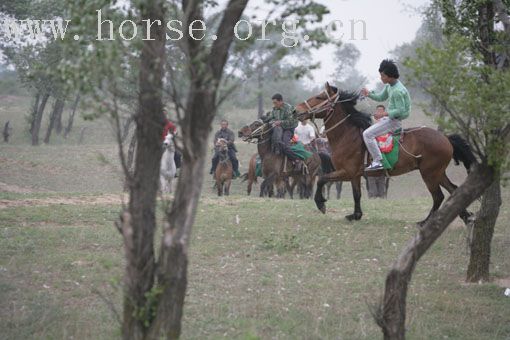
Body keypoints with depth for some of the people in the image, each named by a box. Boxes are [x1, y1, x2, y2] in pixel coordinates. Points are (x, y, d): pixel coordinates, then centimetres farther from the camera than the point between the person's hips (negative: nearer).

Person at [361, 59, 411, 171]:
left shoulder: (397, 91, -24)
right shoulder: (389, 86, 7)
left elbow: (400, 111, -25)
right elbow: (381, 97, 21)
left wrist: (384, 114, -26)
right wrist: (369, 94, 4)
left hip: (394, 120, -11)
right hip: (389, 117, 11)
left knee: (367, 134, -18)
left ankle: (377, 161, -19)